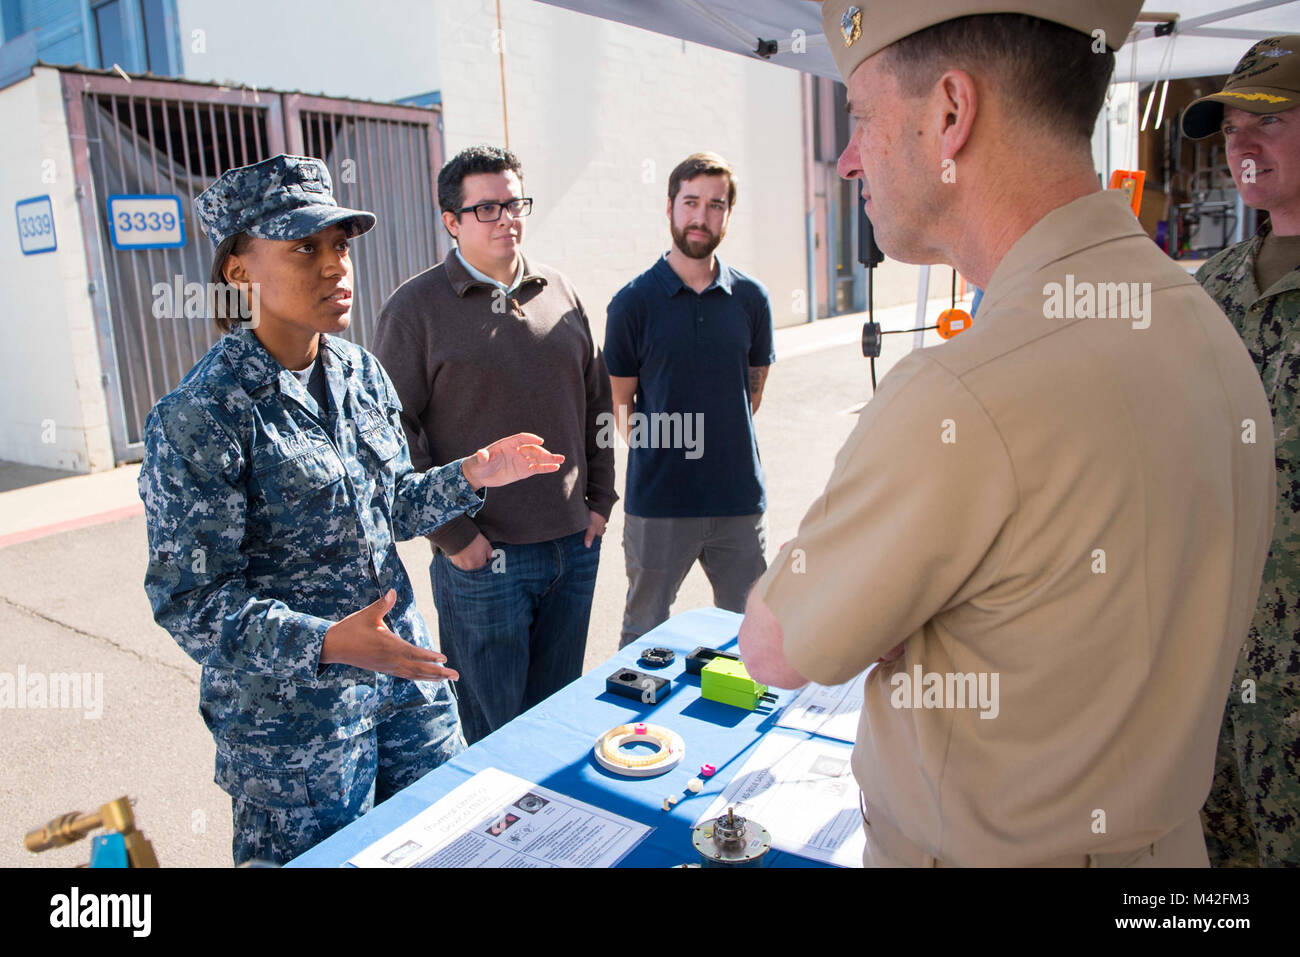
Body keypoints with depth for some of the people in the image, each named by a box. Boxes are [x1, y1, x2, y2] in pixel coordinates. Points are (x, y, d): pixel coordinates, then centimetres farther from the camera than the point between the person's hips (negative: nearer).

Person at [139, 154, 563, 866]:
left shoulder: (359, 372, 2)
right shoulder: (201, 418, -19)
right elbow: (191, 600, -19)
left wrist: (470, 476, -3)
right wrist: (325, 644, -32)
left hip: (406, 678, 7)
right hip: (293, 719, -6)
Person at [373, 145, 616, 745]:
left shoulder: (560, 294, 9)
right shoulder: (415, 307, -6)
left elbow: (596, 400, 15)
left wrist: (599, 499, 9)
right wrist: (453, 536, -12)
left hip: (575, 546, 5)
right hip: (482, 559, -5)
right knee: (492, 734, 8)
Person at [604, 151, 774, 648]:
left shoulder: (751, 299, 3)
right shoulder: (634, 301, -4)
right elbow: (621, 406, 2)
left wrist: (718, 444, 9)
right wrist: (658, 457, 5)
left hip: (739, 497, 3)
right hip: (658, 500, -2)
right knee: (644, 634, 12)